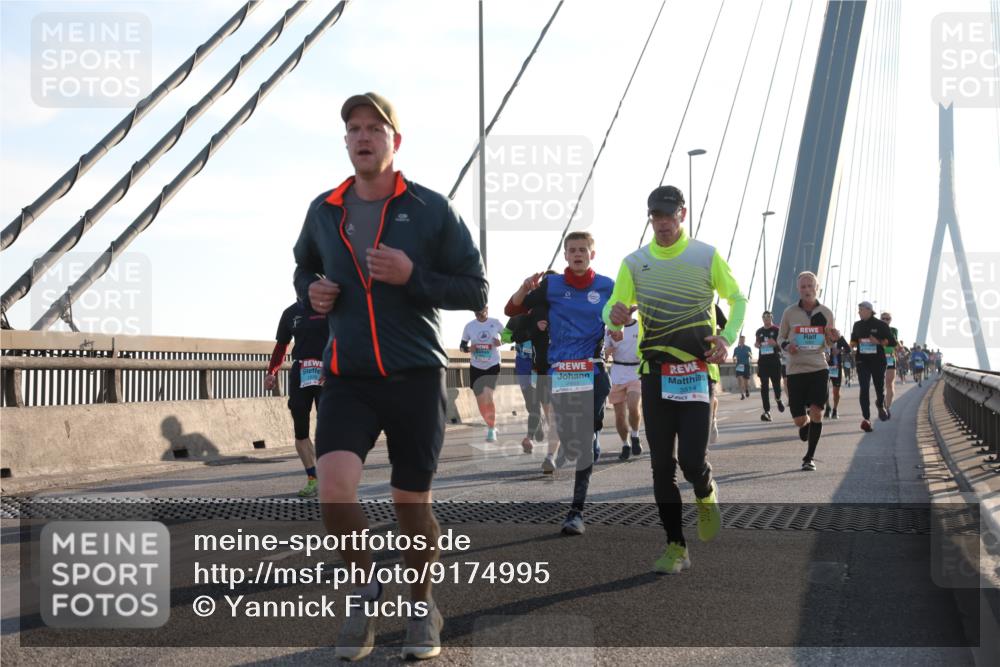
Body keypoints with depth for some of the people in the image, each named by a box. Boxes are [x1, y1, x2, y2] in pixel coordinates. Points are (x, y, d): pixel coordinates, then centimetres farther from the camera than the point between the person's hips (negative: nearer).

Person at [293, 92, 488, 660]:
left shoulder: (431, 209, -4)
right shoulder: (324, 211, 6)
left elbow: (477, 291, -3)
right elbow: (304, 270, 25)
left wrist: (412, 277, -18)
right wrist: (312, 291, 1)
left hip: (416, 377, -2)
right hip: (347, 378, 2)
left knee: (412, 503, 7)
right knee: (335, 489, -18)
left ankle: (422, 607, 32)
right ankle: (367, 591, 9)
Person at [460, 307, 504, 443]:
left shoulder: (495, 322, -7)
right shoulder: (469, 326, -4)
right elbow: (462, 345, 5)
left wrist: (501, 342, -13)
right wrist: (468, 349, -17)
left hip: (493, 365, -3)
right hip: (476, 367, 3)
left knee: (488, 397, -18)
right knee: (480, 400, 6)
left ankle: (492, 430, -6)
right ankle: (490, 425, 30)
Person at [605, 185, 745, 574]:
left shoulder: (706, 256, 1)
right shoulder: (635, 262, 6)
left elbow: (738, 299, 9)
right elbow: (612, 310, 7)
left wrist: (727, 337, -9)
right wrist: (615, 315, -18)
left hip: (697, 372, -2)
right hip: (654, 374, 3)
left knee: (692, 460, -12)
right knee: (661, 465, 2)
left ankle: (706, 497, 23)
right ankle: (676, 547, 12)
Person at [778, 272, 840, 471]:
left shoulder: (826, 313, 3)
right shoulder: (790, 312, 0)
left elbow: (829, 344, 14)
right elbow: (780, 337, 11)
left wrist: (833, 339, -9)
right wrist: (786, 346, -11)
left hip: (819, 367, 0)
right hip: (795, 369, 0)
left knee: (816, 412, -13)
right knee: (799, 420, 0)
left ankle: (810, 457, 2)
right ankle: (806, 425, 40)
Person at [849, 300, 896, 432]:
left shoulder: (881, 325, -2)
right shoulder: (857, 325, 9)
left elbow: (892, 341, -1)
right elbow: (853, 341, 20)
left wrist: (878, 342, -16)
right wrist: (854, 344, -3)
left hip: (878, 360, -2)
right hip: (862, 360, 2)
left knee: (880, 387, 10)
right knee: (863, 388, -12)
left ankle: (880, 405, 45)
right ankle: (866, 418, -15)